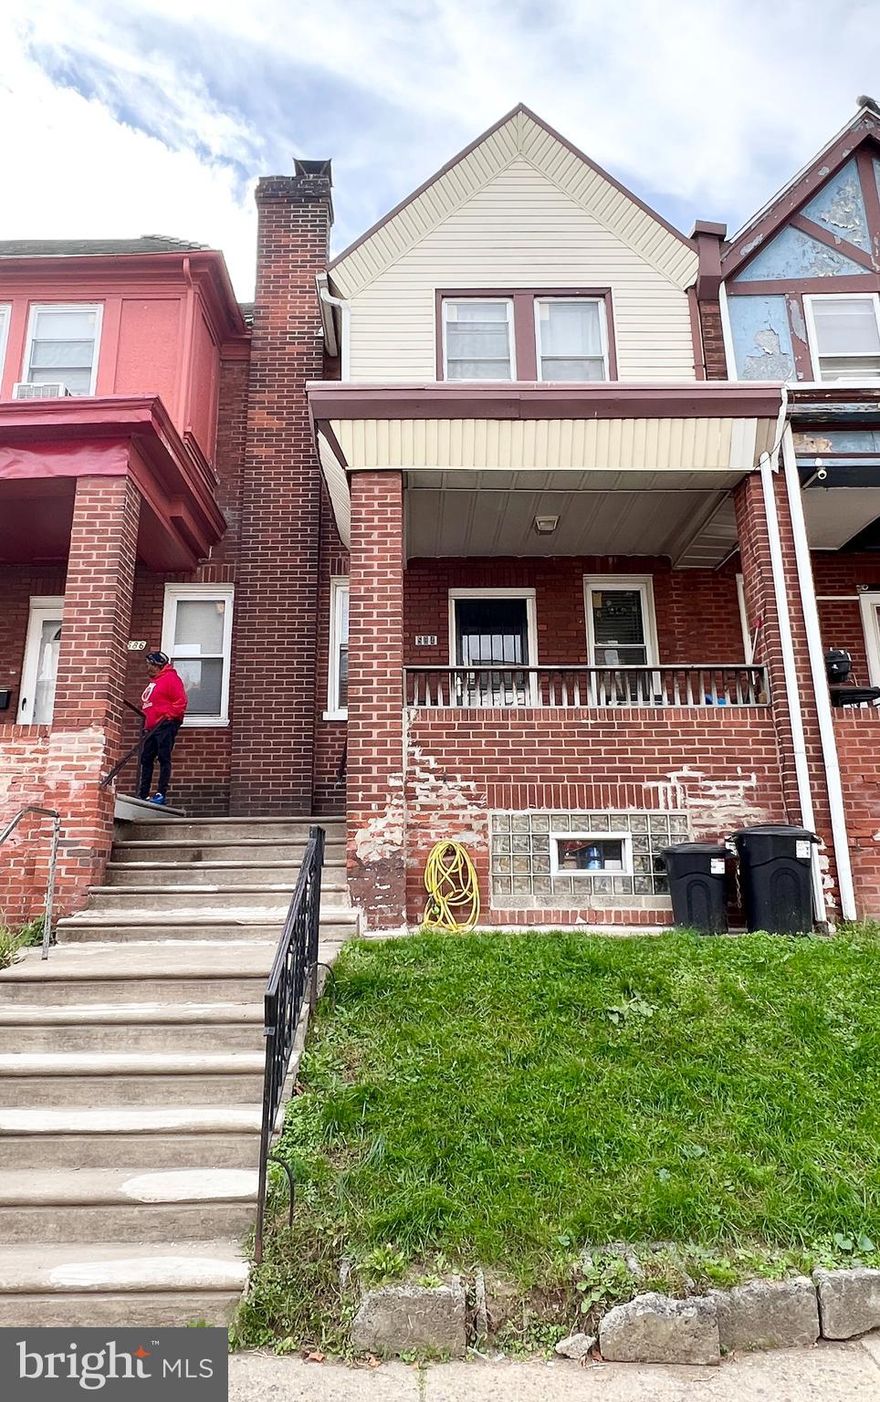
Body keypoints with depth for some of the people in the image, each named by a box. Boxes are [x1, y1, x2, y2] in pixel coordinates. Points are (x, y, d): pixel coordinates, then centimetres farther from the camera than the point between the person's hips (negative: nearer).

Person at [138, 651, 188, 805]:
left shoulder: (171, 678, -5)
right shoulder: (153, 681, 23)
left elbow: (180, 701, -13)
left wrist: (168, 716, -17)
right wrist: (146, 725, 18)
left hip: (166, 725, -9)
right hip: (152, 727, 9)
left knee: (164, 759, -8)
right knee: (146, 759, 8)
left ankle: (162, 794, -7)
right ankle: (143, 794, 13)